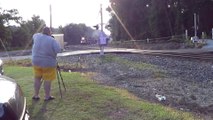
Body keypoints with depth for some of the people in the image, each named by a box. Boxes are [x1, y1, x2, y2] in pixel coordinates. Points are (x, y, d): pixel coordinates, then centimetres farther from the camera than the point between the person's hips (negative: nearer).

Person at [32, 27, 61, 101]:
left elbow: (34, 36, 25)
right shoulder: (52, 40, -14)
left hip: (36, 62, 5)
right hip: (48, 63, -5)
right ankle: (47, 96, 14)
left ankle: (36, 95, 22)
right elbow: (58, 50, -18)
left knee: (37, 78, 15)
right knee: (47, 80, 5)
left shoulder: (37, 36, 2)